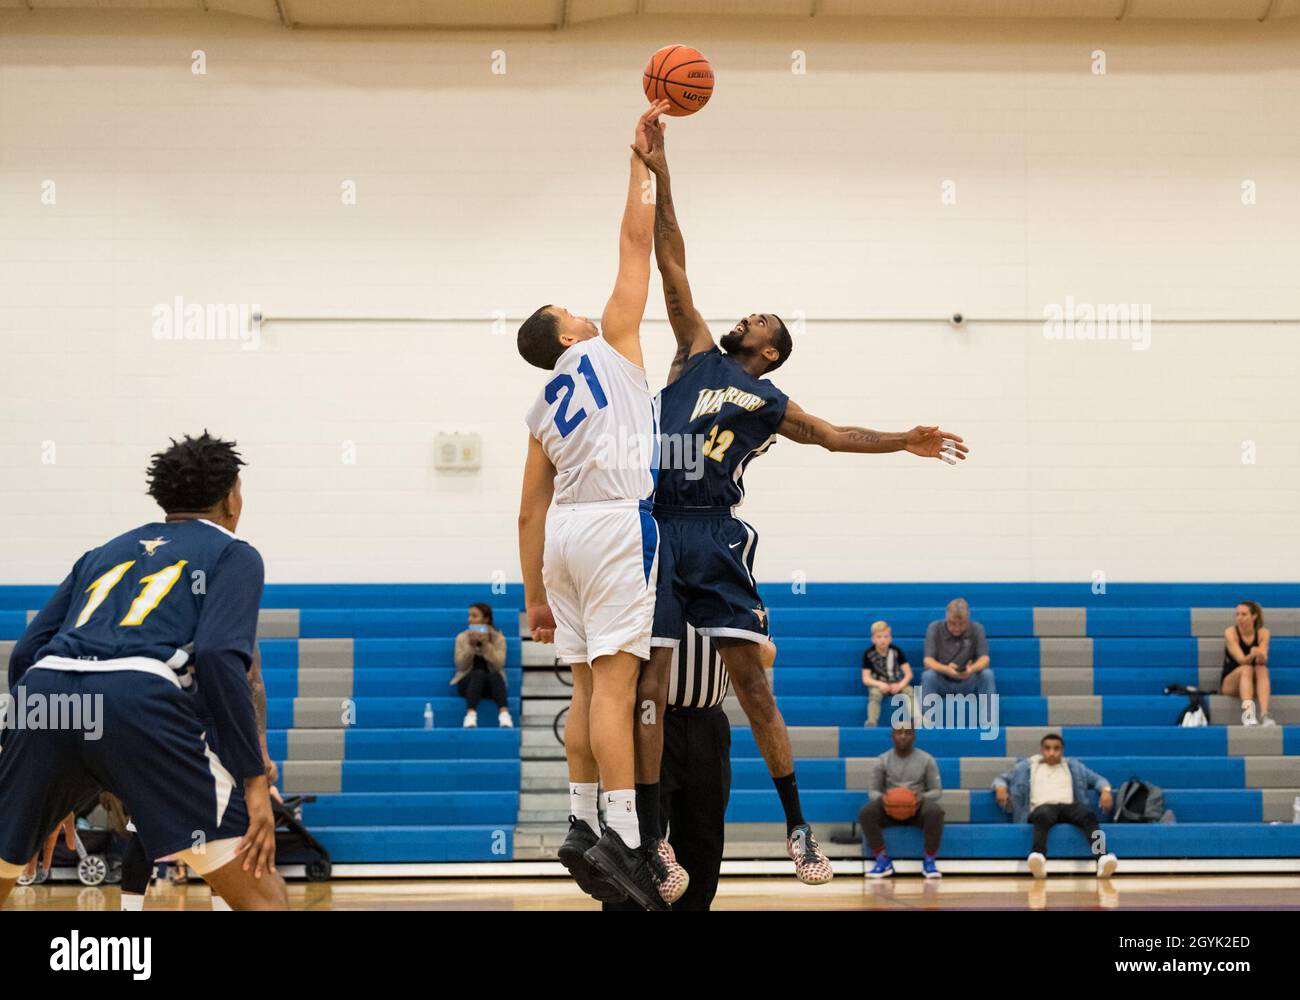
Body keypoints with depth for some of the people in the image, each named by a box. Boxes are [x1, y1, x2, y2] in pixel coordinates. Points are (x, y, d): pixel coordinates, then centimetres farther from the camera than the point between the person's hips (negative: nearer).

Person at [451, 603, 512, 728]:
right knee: (479, 673, -35)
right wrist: (471, 646, -19)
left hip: (492, 684, 0)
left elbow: (499, 665, -12)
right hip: (468, 681, 0)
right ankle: (471, 715, -55)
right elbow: (461, 666, -7)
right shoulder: (462, 638, 4)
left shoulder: (499, 638, 2)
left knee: (495, 675, -35)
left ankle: (504, 714, -55)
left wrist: (486, 645, -22)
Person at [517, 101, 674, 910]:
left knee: (590, 685, 11)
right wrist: (643, 156, 14)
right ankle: (623, 837, -16)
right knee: (615, 684, -12)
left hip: (565, 531, 7)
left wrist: (536, 597, 23)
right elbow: (636, 244, 7)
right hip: (618, 520, -7)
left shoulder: (543, 410, 22)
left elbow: (530, 512, 19)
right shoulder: (608, 345, 9)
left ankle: (584, 827, 10)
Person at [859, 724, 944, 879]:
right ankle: (883, 860, -24)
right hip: (890, 809, 1)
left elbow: (937, 790, 3)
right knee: (865, 813, -30)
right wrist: (882, 798, -21)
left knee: (935, 811, -36)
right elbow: (872, 790, 4)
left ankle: (929, 861, -26)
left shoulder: (926, 759, 3)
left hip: (917, 808, -1)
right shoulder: (883, 760, 5)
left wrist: (922, 797, -21)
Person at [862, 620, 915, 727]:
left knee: (909, 691, -28)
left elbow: (908, 674, -6)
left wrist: (900, 685, -25)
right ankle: (871, 723, -45)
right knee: (874, 694, -34)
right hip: (878, 684, -1)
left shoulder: (897, 651, -5)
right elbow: (866, 678, -9)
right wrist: (880, 684, -27)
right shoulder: (868, 654, -7)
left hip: (897, 684, 1)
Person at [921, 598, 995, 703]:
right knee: (928, 675, -32)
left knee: (987, 674, -27)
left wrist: (972, 669, -36)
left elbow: (984, 659, -11)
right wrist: (946, 669, -37)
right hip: (942, 681, -1)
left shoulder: (977, 629, -4)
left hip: (967, 682, 1)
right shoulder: (934, 628, -8)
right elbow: (928, 660, -15)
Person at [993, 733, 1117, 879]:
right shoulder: (1027, 766, 26)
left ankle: (1102, 857, -57)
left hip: (1068, 807, 2)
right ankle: (1039, 856, -68)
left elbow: (1098, 779, 23)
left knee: (1088, 814, -35)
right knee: (1044, 814, -42)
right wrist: (1001, 787, -2)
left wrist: (1105, 790, -1)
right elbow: (1001, 778, 24)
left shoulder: (1073, 766, 29)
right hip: (1042, 808, -2)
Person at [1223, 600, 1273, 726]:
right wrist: (1253, 655, -43)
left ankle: (1264, 715, -48)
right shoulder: (1230, 632, -10)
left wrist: (1260, 655, -43)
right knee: (1246, 669, -32)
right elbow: (1241, 660, -21)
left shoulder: (1263, 633, -3)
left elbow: (1263, 660, -18)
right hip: (1230, 683, -2)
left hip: (1255, 684, 2)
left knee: (1262, 669, -29)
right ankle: (1247, 714, -55)